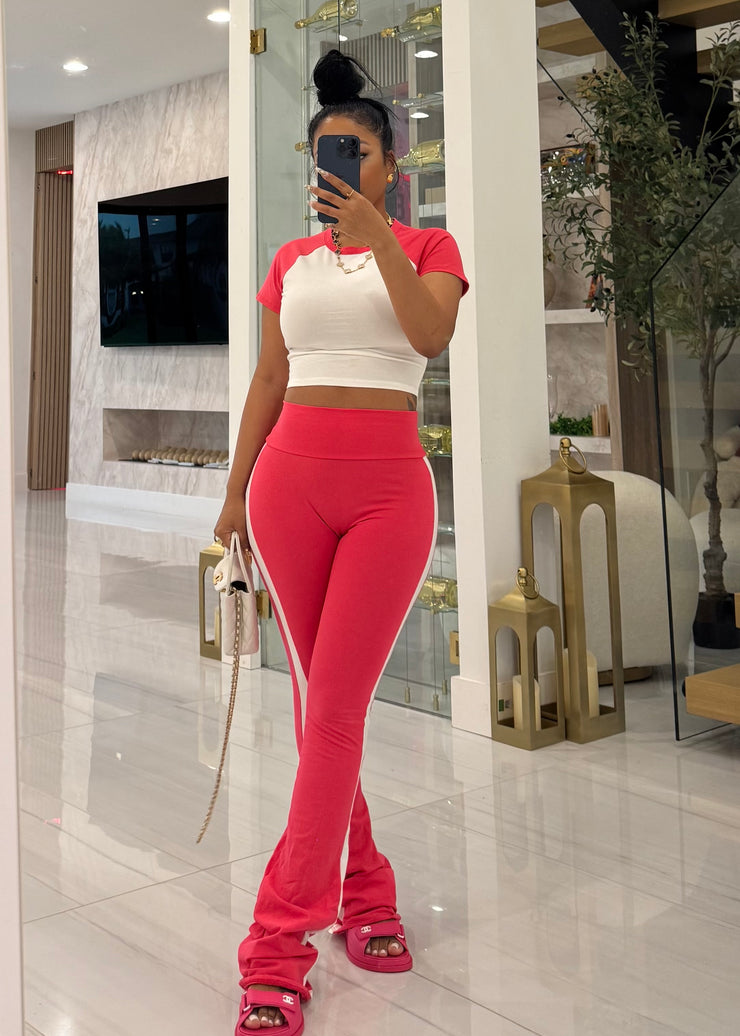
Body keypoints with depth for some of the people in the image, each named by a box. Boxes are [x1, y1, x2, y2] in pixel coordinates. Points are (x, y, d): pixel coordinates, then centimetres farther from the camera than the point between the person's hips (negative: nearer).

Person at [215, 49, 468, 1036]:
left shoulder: (427, 246, 8)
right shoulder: (291, 261, 15)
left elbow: (433, 335, -12)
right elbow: (269, 378, 16)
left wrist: (379, 238, -21)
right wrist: (235, 490, 13)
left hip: (389, 487, -3)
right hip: (293, 480, 3)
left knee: (337, 704, -8)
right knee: (319, 695, 5)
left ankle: (280, 945, -4)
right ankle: (363, 892, 21)